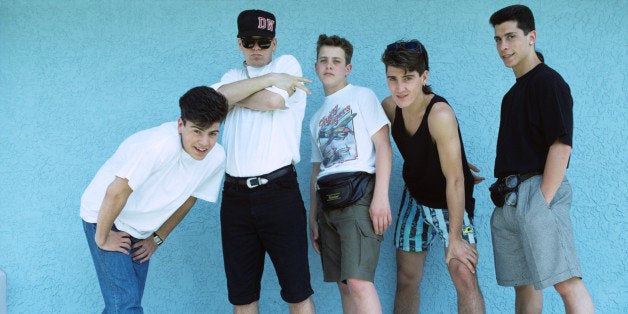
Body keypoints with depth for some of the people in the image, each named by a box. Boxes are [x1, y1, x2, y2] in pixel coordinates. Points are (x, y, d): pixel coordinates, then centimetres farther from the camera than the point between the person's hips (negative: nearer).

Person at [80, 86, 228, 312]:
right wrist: (102, 238, -19)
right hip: (104, 218, -7)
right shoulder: (162, 144, -36)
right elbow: (115, 193, -30)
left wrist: (157, 238, 8)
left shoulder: (216, 158, -13)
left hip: (141, 231, 7)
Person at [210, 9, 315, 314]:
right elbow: (215, 97, -6)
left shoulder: (287, 64, 7)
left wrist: (233, 96, 3)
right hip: (235, 194, 4)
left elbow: (273, 100, -12)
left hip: (278, 189, -4)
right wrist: (271, 78, -9)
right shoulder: (233, 75, 18)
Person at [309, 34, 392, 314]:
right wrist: (313, 216, 18)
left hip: (359, 194, -7)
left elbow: (383, 147, -6)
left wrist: (381, 196, -17)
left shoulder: (361, 96, 4)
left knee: (358, 280, -21)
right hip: (328, 201, 7)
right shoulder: (317, 118, 23)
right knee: (344, 284, 5)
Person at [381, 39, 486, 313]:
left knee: (464, 275, -17)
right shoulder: (389, 107, -11)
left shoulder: (440, 114, -30)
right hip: (414, 198, 6)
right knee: (406, 277, 9)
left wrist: (455, 238, -27)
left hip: (450, 203, -6)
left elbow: (455, 180, -28)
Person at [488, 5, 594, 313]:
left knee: (566, 282, -14)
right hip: (509, 200, 9)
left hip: (536, 192, -9)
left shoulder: (548, 82, -6)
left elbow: (561, 145, -14)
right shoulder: (516, 90, 20)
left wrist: (543, 200, -18)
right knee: (524, 286, 11)